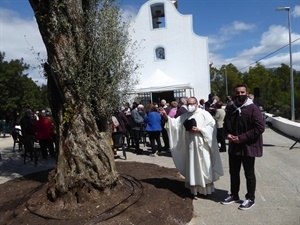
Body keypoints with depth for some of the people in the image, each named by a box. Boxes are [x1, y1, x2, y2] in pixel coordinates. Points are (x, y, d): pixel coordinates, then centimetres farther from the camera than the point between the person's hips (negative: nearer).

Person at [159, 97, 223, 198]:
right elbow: (175, 123, 1)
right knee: (192, 167, 10)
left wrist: (199, 130, -17)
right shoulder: (185, 116, 10)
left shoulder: (204, 113, -4)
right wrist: (167, 117, -13)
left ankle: (206, 189, 19)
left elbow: (212, 125, -10)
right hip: (190, 145, 4)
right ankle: (195, 189, 23)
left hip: (202, 145, -4)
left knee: (204, 167, 3)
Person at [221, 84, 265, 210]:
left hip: (248, 147, -6)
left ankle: (250, 198, 27)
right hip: (234, 146, 6)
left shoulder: (253, 109, -13)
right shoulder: (231, 109, 5)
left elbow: (260, 128, -18)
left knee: (249, 174, 9)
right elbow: (226, 124, 17)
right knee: (233, 172, 17)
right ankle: (234, 195, 35)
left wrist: (241, 138, -20)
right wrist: (228, 134, -4)